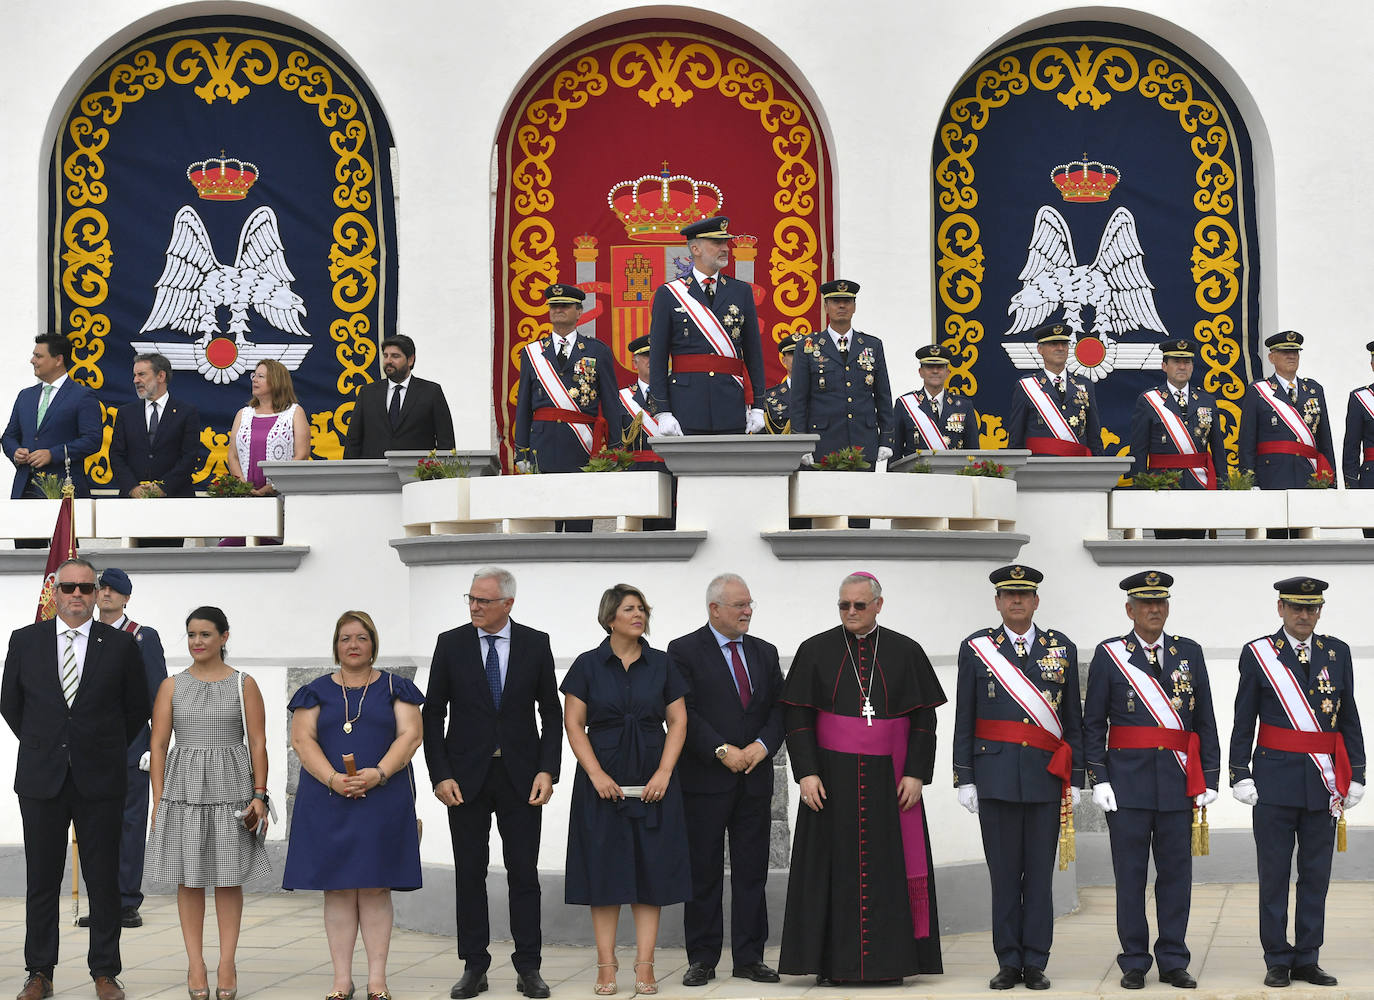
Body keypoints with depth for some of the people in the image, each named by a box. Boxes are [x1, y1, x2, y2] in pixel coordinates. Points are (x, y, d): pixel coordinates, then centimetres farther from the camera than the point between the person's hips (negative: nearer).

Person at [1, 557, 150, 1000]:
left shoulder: (121, 645, 2)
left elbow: (137, 710, 10)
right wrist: (42, 747, 14)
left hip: (99, 781, -1)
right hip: (40, 780, 1)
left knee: (103, 881, 3)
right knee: (41, 880, 6)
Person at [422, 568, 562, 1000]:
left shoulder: (535, 644, 1)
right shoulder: (451, 644, 1)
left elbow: (551, 713, 4)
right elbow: (433, 714, 3)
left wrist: (547, 770, -6)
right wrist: (440, 775, -6)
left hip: (521, 777, 0)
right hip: (466, 776, 0)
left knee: (524, 874, 2)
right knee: (470, 874, 5)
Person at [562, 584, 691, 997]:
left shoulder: (660, 664, 6)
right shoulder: (588, 665, 1)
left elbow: (678, 721, 5)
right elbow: (573, 724, -1)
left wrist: (664, 773, -7)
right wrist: (597, 775, -11)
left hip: (653, 783, 2)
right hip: (603, 782, -1)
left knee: (651, 869, 0)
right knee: (605, 868, 0)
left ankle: (644, 965, 5)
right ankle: (606, 965, 5)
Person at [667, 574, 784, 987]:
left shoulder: (765, 653, 14)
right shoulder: (684, 651, -2)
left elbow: (779, 708, 10)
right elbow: (684, 714, -10)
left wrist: (762, 746, -7)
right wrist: (723, 751, -15)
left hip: (755, 780, 4)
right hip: (705, 781, -4)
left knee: (752, 872, 6)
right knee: (704, 873, 1)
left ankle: (749, 957, 12)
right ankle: (702, 960, 8)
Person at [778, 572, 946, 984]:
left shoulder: (906, 652, 3)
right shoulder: (815, 651, 2)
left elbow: (924, 718, 3)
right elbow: (797, 717, 0)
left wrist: (916, 774, -6)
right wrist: (806, 772, -9)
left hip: (889, 778, 1)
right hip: (832, 777, 0)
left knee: (890, 866, 2)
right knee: (834, 866, 1)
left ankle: (891, 960, 9)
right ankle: (830, 961, 6)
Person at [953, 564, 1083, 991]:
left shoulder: (1063, 648, 8)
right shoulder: (976, 648, 5)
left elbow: (1073, 720, 9)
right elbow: (964, 720, 5)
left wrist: (1076, 779, 5)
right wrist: (964, 777, 0)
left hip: (1046, 778, 1)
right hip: (995, 775, -1)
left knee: (1040, 872, 3)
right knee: (1003, 873, 3)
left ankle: (1036, 963, 9)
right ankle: (1009, 963, 10)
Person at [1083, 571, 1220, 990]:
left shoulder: (1189, 653, 9)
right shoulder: (1108, 655, 2)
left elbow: (1205, 721, 9)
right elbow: (1092, 723, 2)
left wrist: (1209, 778, 3)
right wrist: (1098, 779, -6)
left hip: (1178, 782, 2)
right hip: (1127, 780, -2)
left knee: (1176, 872, 5)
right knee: (1130, 874, 2)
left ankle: (1173, 962, 14)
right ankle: (1134, 963, 10)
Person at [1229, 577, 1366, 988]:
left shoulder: (1337, 653, 8)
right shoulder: (1257, 654, 0)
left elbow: (1349, 719, 11)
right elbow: (1243, 722, 1)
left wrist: (1356, 774, 6)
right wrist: (1240, 776, -4)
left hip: (1323, 783, 3)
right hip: (1275, 780, -2)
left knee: (1316, 873, 6)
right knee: (1274, 873, 2)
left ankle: (1307, 959, 14)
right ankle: (1277, 961, 10)